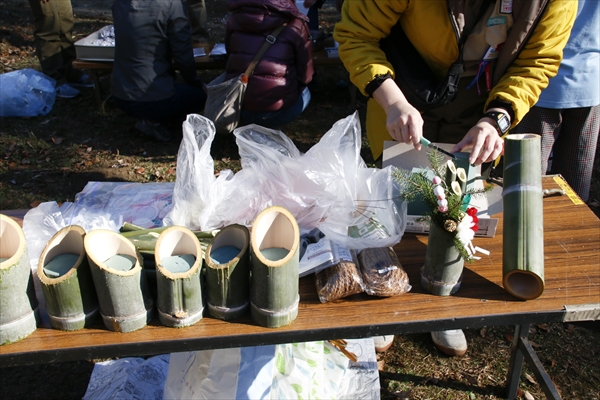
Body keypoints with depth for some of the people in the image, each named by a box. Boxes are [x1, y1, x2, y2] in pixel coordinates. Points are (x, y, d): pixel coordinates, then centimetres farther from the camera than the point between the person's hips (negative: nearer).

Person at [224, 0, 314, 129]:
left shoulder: (235, 17, 3)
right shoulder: (295, 24, -7)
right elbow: (305, 76, 0)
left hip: (235, 108, 4)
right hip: (277, 112, -4)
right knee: (304, 92, 30)